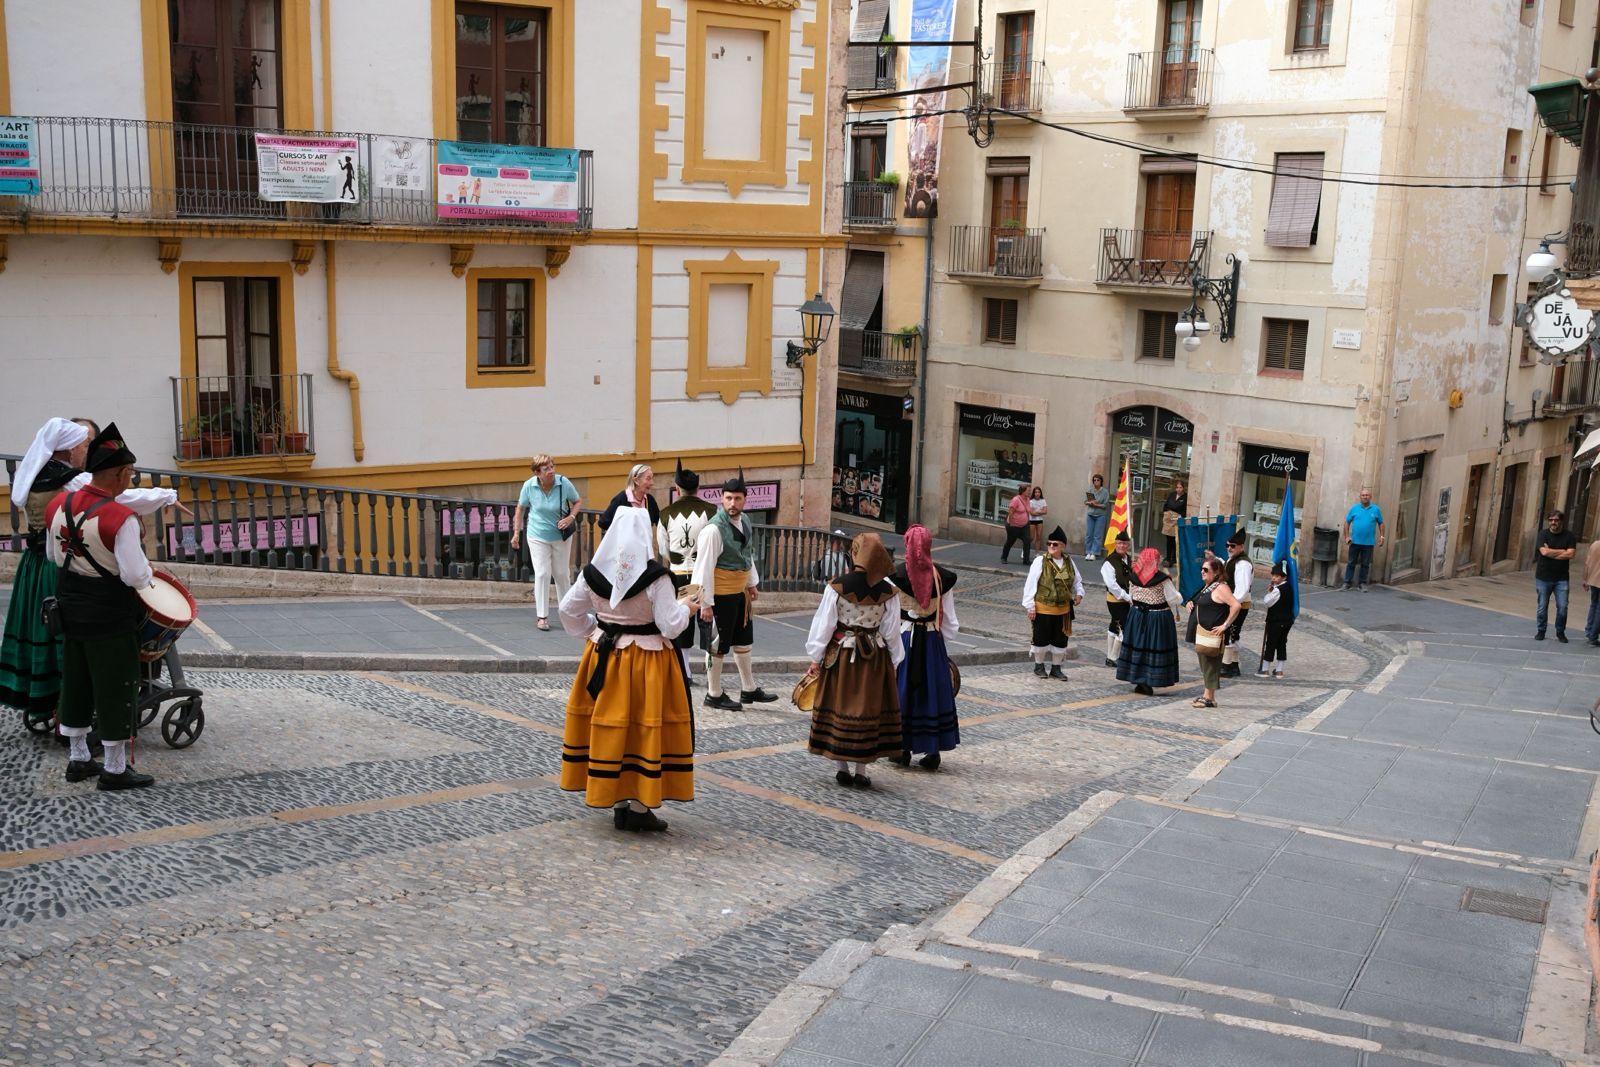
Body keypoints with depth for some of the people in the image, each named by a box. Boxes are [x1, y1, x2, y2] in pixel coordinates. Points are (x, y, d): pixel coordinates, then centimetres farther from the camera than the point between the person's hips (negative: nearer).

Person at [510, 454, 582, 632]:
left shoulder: (564, 483, -14)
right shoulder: (529, 485, -13)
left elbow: (577, 502, 2)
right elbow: (521, 508, 3)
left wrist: (571, 517, -16)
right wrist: (516, 533, 2)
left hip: (561, 536, 1)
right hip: (538, 536, -1)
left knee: (562, 574, 10)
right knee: (542, 574, -8)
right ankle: (543, 616, 0)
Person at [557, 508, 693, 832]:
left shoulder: (593, 573, -2)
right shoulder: (656, 577, -17)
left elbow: (568, 608, 7)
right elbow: (670, 625, -16)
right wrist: (686, 607, 3)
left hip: (604, 657, 5)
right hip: (647, 663, -5)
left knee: (610, 727, 12)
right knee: (646, 729, 4)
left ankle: (618, 804, 20)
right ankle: (640, 808, 9)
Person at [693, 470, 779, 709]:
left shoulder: (744, 521, 3)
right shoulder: (714, 529, -23)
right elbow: (704, 567, -23)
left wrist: (752, 583, 19)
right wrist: (706, 603, -23)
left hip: (740, 592, 9)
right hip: (721, 595, -8)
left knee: (744, 641, 19)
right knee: (719, 645, 4)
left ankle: (749, 689, 33)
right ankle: (714, 695, 18)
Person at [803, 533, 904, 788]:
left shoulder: (836, 587, -14)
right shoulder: (888, 592, -9)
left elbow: (824, 624, -8)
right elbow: (892, 632, -2)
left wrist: (816, 658, 2)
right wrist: (894, 663, 11)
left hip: (841, 655, -1)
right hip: (875, 658, 1)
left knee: (839, 707, 11)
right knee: (867, 710, 9)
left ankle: (843, 769, 16)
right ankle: (860, 772, 13)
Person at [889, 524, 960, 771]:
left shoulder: (896, 575, -11)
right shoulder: (942, 577, -3)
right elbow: (949, 620, 3)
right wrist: (944, 641, 14)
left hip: (904, 637, -2)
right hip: (933, 640, 2)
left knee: (903, 691, 8)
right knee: (933, 691, 9)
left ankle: (903, 749, 13)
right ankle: (933, 751, 12)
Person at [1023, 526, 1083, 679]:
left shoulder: (1069, 562, 3)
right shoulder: (1040, 561, -11)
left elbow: (1077, 580, 16)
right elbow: (1031, 584, -11)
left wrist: (1079, 594, -4)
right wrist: (1030, 606, -13)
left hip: (1063, 609, 4)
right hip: (1043, 608, -4)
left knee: (1061, 639, 10)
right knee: (1042, 638, 6)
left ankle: (1056, 668, 25)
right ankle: (1039, 666, 26)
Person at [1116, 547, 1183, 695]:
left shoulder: (1133, 576, -2)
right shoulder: (1162, 579, -16)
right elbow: (1174, 599, -10)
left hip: (1137, 616, 5)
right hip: (1158, 619, -5)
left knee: (1138, 647, 11)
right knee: (1155, 649, 2)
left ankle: (1139, 682, 17)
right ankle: (1147, 683, 0)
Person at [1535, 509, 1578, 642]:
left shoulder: (1569, 536, -1)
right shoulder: (1544, 534, -2)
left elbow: (1571, 554, -13)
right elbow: (1544, 552, -15)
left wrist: (1551, 552, -12)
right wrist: (1562, 551, -9)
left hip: (1561, 578, 0)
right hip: (1543, 577, 0)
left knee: (1562, 607, -1)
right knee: (1542, 606, 5)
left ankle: (1560, 632, 14)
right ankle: (1541, 631, 18)